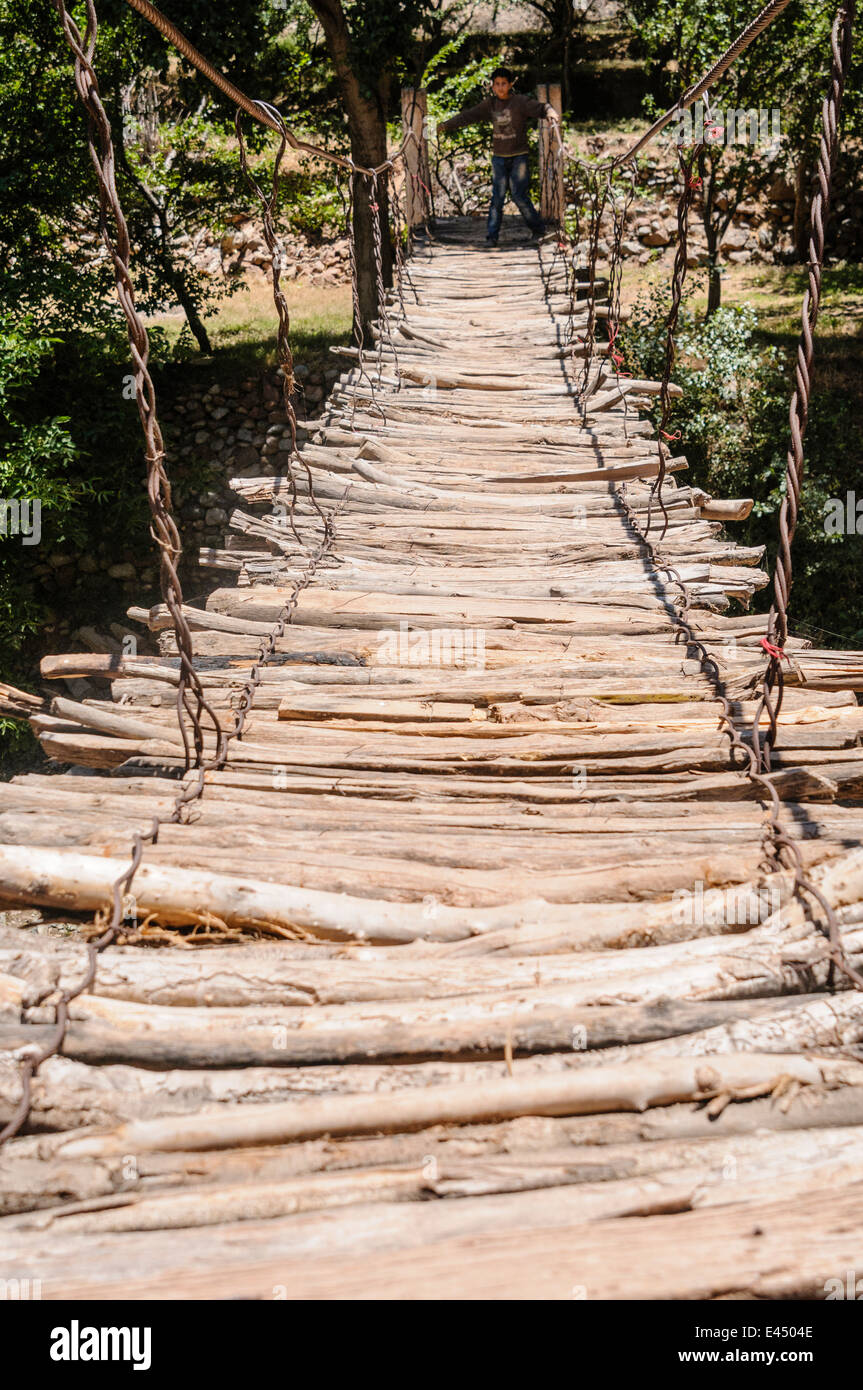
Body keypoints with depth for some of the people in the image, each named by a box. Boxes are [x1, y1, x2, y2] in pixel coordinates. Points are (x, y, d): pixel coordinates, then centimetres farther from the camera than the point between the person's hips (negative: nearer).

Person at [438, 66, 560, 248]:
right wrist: (447, 125, 4)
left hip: (518, 156, -3)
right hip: (499, 157, 3)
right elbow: (469, 115, 8)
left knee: (519, 195, -6)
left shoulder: (520, 102, -6)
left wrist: (550, 112, -39)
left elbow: (540, 107, -17)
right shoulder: (490, 104, 5)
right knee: (498, 196, -3)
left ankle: (538, 228, 12)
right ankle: (491, 236, 0)